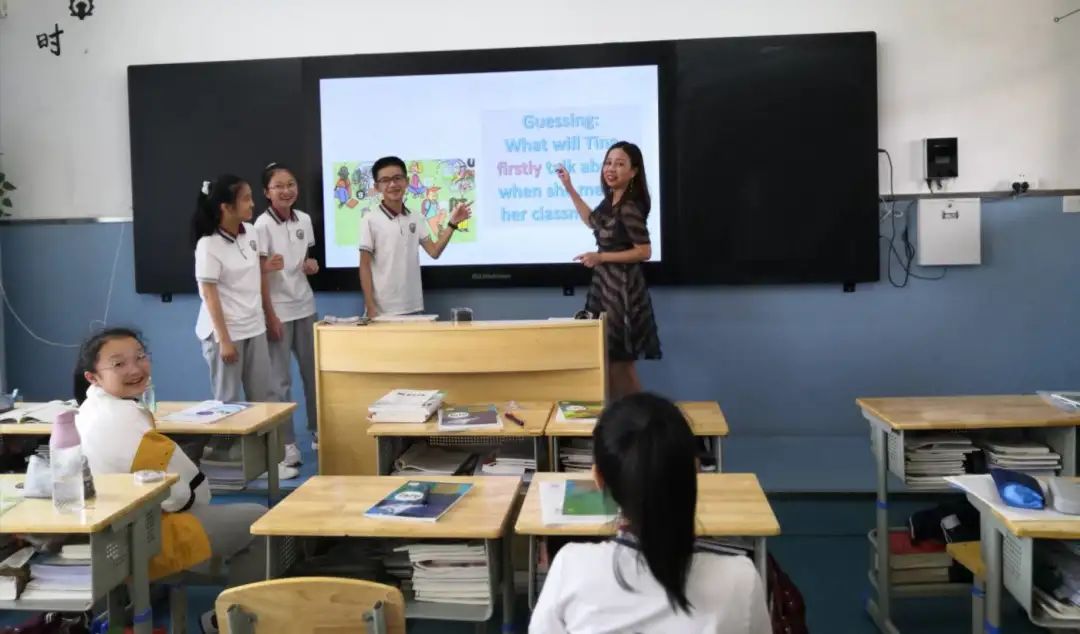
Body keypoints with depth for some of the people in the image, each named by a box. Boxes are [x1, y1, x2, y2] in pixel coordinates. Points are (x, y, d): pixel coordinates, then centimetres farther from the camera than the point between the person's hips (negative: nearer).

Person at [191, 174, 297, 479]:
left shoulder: (251, 233, 3)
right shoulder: (208, 245, -16)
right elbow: (209, 294, -17)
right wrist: (224, 339, -18)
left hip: (254, 327, 7)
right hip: (224, 331, -7)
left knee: (263, 396, 9)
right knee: (228, 400, 3)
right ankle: (225, 460, 16)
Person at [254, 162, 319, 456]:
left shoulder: (304, 219, 4)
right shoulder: (263, 225, -13)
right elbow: (259, 274, -13)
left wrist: (311, 265, -3)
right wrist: (270, 316, -17)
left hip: (305, 306, 6)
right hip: (278, 309, -6)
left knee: (313, 371, 13)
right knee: (280, 379, -1)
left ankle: (317, 430, 28)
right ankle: (286, 443, 7)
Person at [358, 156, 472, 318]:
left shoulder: (415, 219, 8)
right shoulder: (371, 221, -7)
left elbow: (434, 251, 11)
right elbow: (365, 265, -6)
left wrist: (452, 223, 1)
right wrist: (370, 307, -10)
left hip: (413, 307, 5)